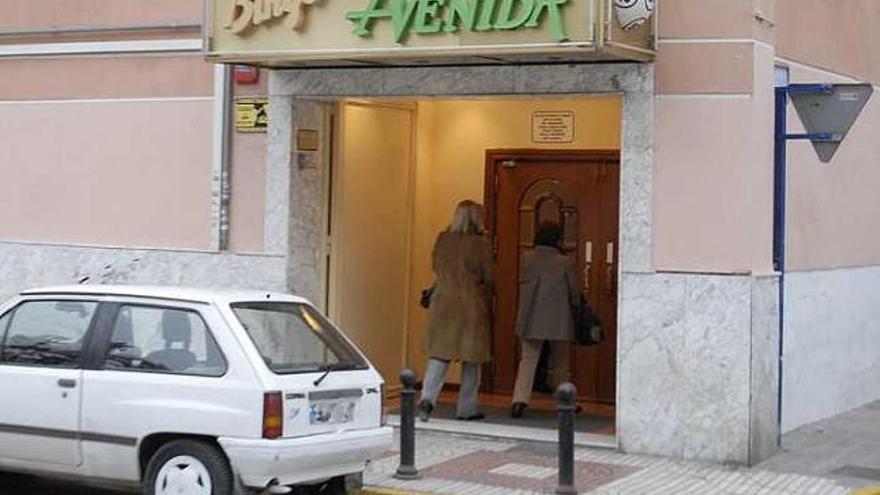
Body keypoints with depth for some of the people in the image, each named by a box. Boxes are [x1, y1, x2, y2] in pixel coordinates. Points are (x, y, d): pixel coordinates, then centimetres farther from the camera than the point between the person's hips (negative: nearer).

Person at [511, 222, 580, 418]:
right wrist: (574, 306, 16)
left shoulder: (526, 259, -2)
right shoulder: (565, 262, -11)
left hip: (530, 320, 2)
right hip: (558, 321, -2)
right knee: (560, 363, 13)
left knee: (528, 359, 5)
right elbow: (575, 292, -3)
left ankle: (520, 400, -11)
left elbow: (522, 284, 8)